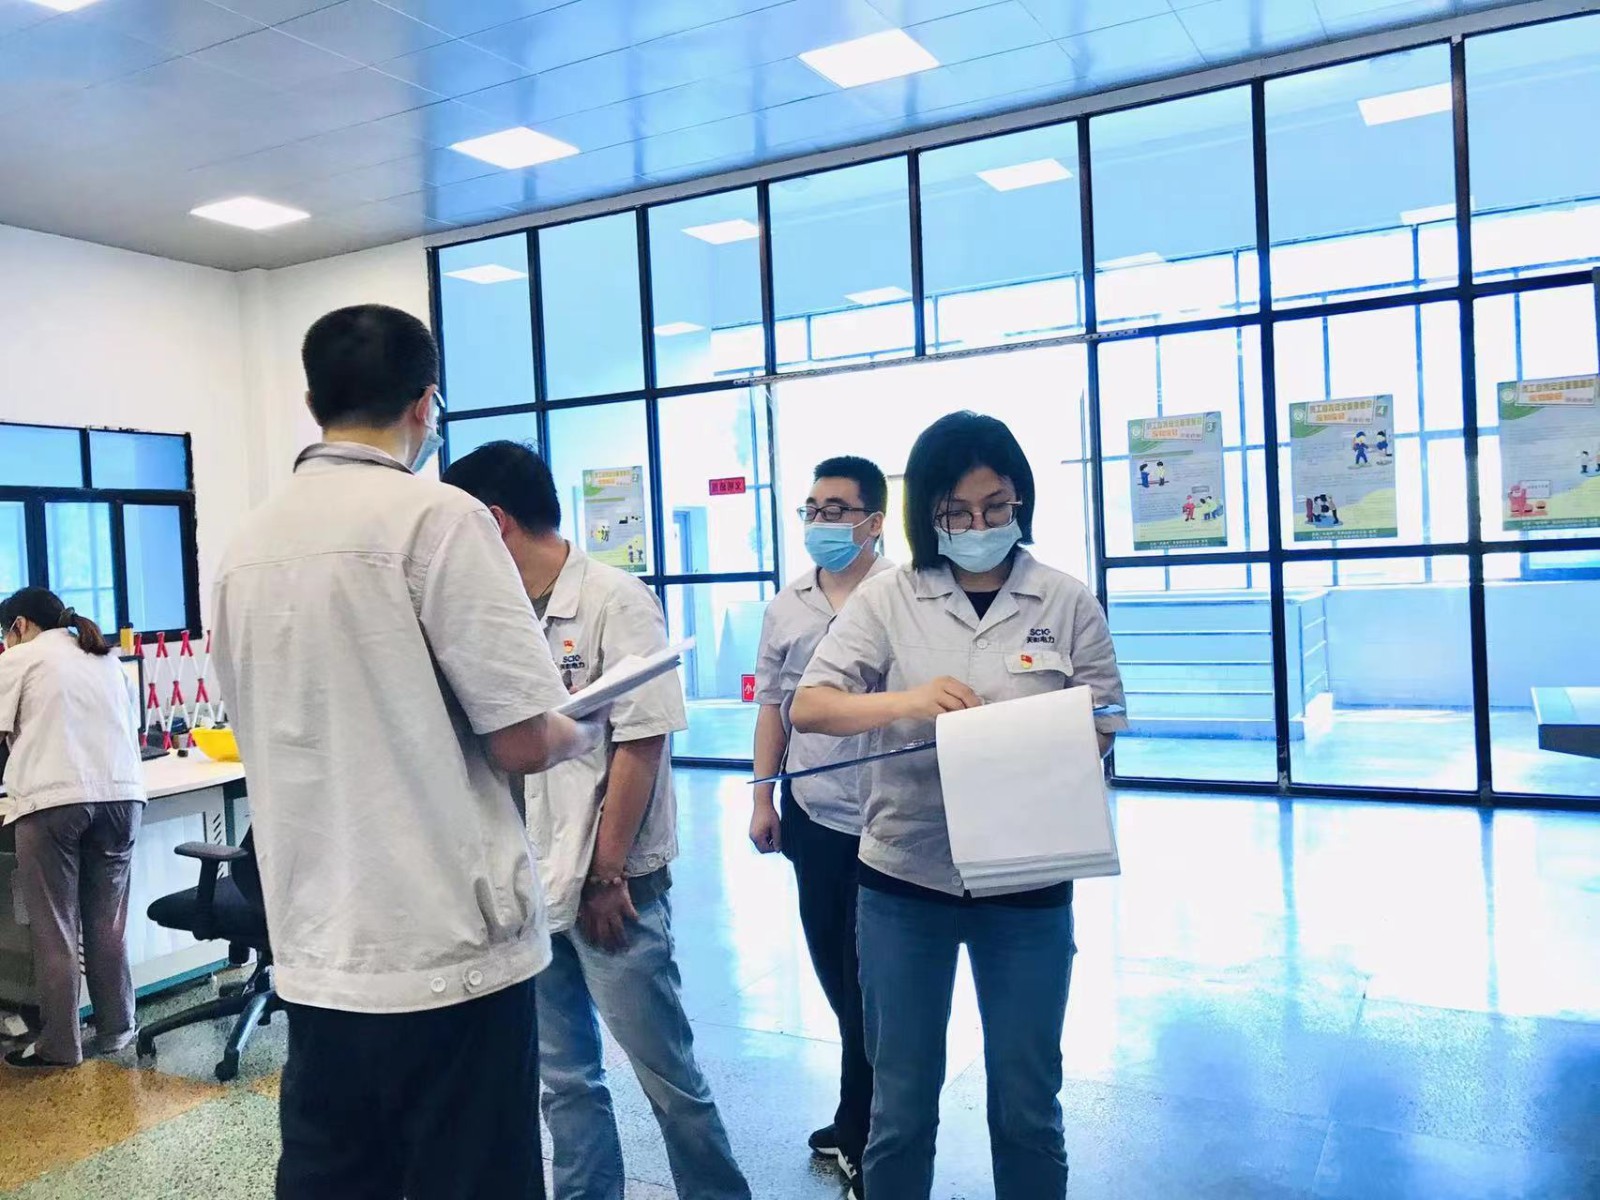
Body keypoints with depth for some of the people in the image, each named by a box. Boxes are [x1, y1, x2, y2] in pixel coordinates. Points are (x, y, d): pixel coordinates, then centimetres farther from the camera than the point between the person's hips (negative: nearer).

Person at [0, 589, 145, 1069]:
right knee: (108, 922, 14)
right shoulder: (107, 659, 22)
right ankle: (115, 1028, 20)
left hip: (53, 800, -5)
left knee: (54, 929, 4)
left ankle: (59, 1044, 9)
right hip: (120, 794, 5)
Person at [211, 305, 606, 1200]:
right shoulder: (437, 516, -14)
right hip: (446, 946, -6)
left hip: (316, 951, 7)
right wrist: (586, 733, 7)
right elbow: (523, 740, -16)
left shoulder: (249, 542, 7)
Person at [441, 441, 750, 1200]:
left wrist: (605, 875, -14)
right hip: (533, 883, 6)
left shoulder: (615, 600, -11)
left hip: (610, 884, -6)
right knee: (563, 1077, 15)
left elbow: (642, 742, -15)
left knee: (665, 1070, 6)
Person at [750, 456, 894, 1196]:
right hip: (812, 812, 6)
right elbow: (774, 705, 11)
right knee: (834, 968, 17)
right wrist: (762, 795, 10)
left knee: (872, 980, 6)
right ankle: (861, 1125, 37)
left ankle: (862, 1136, 25)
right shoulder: (786, 607, 7)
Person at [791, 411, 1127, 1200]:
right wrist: (908, 700, -24)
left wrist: (1045, 746, -20)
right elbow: (807, 708, -7)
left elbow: (1102, 724, 3)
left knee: (1027, 1105, 15)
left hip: (1027, 885, 0)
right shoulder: (888, 599, -3)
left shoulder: (1066, 601, -1)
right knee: (901, 1104, 14)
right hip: (903, 881, 0)